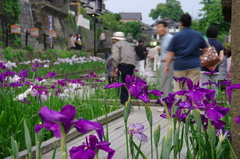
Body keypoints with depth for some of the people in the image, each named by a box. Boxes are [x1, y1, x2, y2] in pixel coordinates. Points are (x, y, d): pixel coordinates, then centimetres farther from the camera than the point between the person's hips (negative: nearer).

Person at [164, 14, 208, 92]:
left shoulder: (176, 36, -1)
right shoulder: (198, 35, 6)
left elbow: (170, 53, -4)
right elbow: (205, 49, 15)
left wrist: (167, 65, 1)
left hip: (180, 65, -1)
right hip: (194, 65, 1)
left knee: (179, 89, 7)